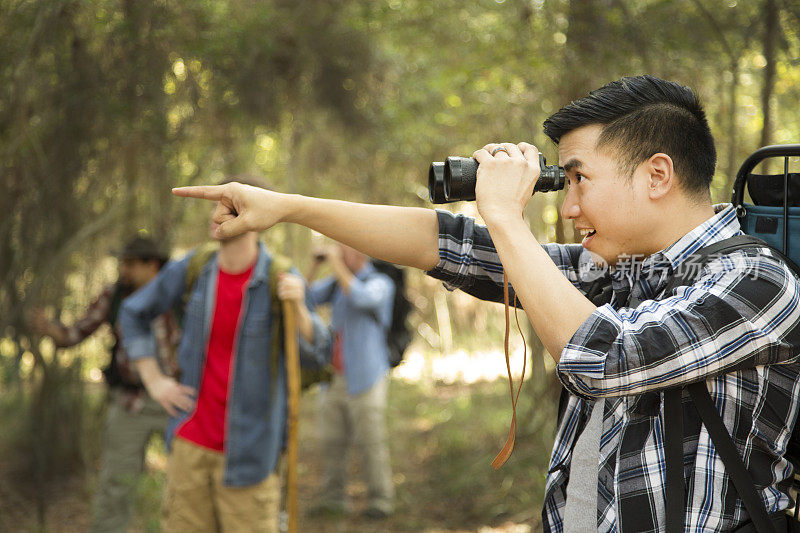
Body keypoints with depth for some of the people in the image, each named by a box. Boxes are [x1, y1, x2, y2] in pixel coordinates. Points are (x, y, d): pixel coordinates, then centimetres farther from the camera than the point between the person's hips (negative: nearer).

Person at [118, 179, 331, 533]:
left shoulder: (280, 279, -10)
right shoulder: (192, 269, -1)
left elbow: (316, 354, -12)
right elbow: (132, 313, 14)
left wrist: (298, 306, -30)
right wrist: (153, 381, 7)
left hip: (247, 448, -3)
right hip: (190, 442, 3)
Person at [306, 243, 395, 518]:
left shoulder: (380, 284, -7)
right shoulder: (337, 281, 12)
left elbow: (360, 298, -27)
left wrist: (337, 263, -21)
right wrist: (316, 264, -6)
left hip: (365, 379, -6)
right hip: (334, 379, 6)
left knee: (371, 441, -4)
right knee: (331, 441, 5)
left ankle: (381, 500, 4)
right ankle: (333, 498, 11)